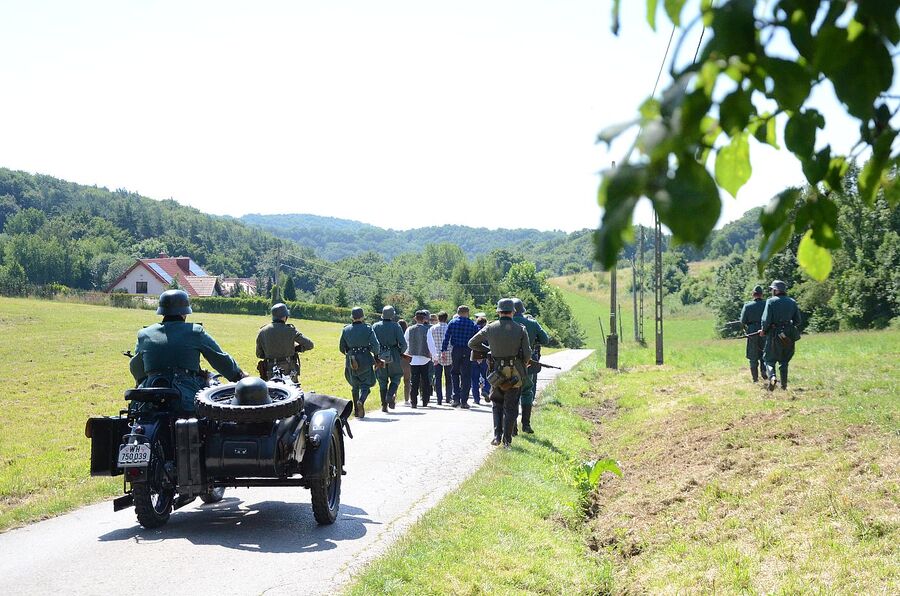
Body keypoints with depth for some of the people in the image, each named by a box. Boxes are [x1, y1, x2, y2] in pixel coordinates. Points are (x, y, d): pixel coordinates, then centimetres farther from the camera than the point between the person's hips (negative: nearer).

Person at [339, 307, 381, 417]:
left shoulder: (346, 330, 2)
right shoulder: (368, 329, -6)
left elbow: (342, 347, 7)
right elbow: (375, 345, -11)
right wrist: (376, 355, 8)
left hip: (351, 361, 3)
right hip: (365, 360, -3)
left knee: (355, 386, 15)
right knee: (365, 384, 5)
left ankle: (357, 410, 15)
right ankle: (361, 401, -23)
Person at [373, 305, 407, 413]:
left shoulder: (375, 326, 1)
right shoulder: (396, 326, -7)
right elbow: (403, 344, -10)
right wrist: (401, 352, 9)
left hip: (380, 356, 2)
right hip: (394, 356, -2)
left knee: (382, 381, 10)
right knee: (395, 377, 14)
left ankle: (384, 405, 9)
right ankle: (390, 395, -10)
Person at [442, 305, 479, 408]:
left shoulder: (452, 323, 3)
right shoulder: (473, 324, 2)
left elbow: (446, 338, -1)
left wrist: (443, 350, 1)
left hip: (455, 351, 1)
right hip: (467, 352, -1)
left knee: (454, 374, 15)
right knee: (466, 376, 4)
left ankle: (456, 398, 6)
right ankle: (464, 401, 2)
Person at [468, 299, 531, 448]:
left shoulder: (490, 328, -2)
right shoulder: (521, 329, -6)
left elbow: (472, 344, 8)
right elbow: (527, 354, -6)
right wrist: (525, 363, 16)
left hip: (497, 372, 1)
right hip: (515, 373, -1)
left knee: (497, 404, 18)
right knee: (511, 407, 8)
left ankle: (497, 436, 7)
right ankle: (507, 440, 6)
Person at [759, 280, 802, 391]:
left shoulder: (771, 301, -9)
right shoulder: (792, 302, 5)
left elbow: (766, 320, -14)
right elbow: (798, 321, 7)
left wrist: (763, 330, 3)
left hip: (774, 335, -4)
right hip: (789, 336, 4)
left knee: (769, 359, 7)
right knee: (784, 361, 17)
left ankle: (772, 377, -18)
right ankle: (784, 385, 14)